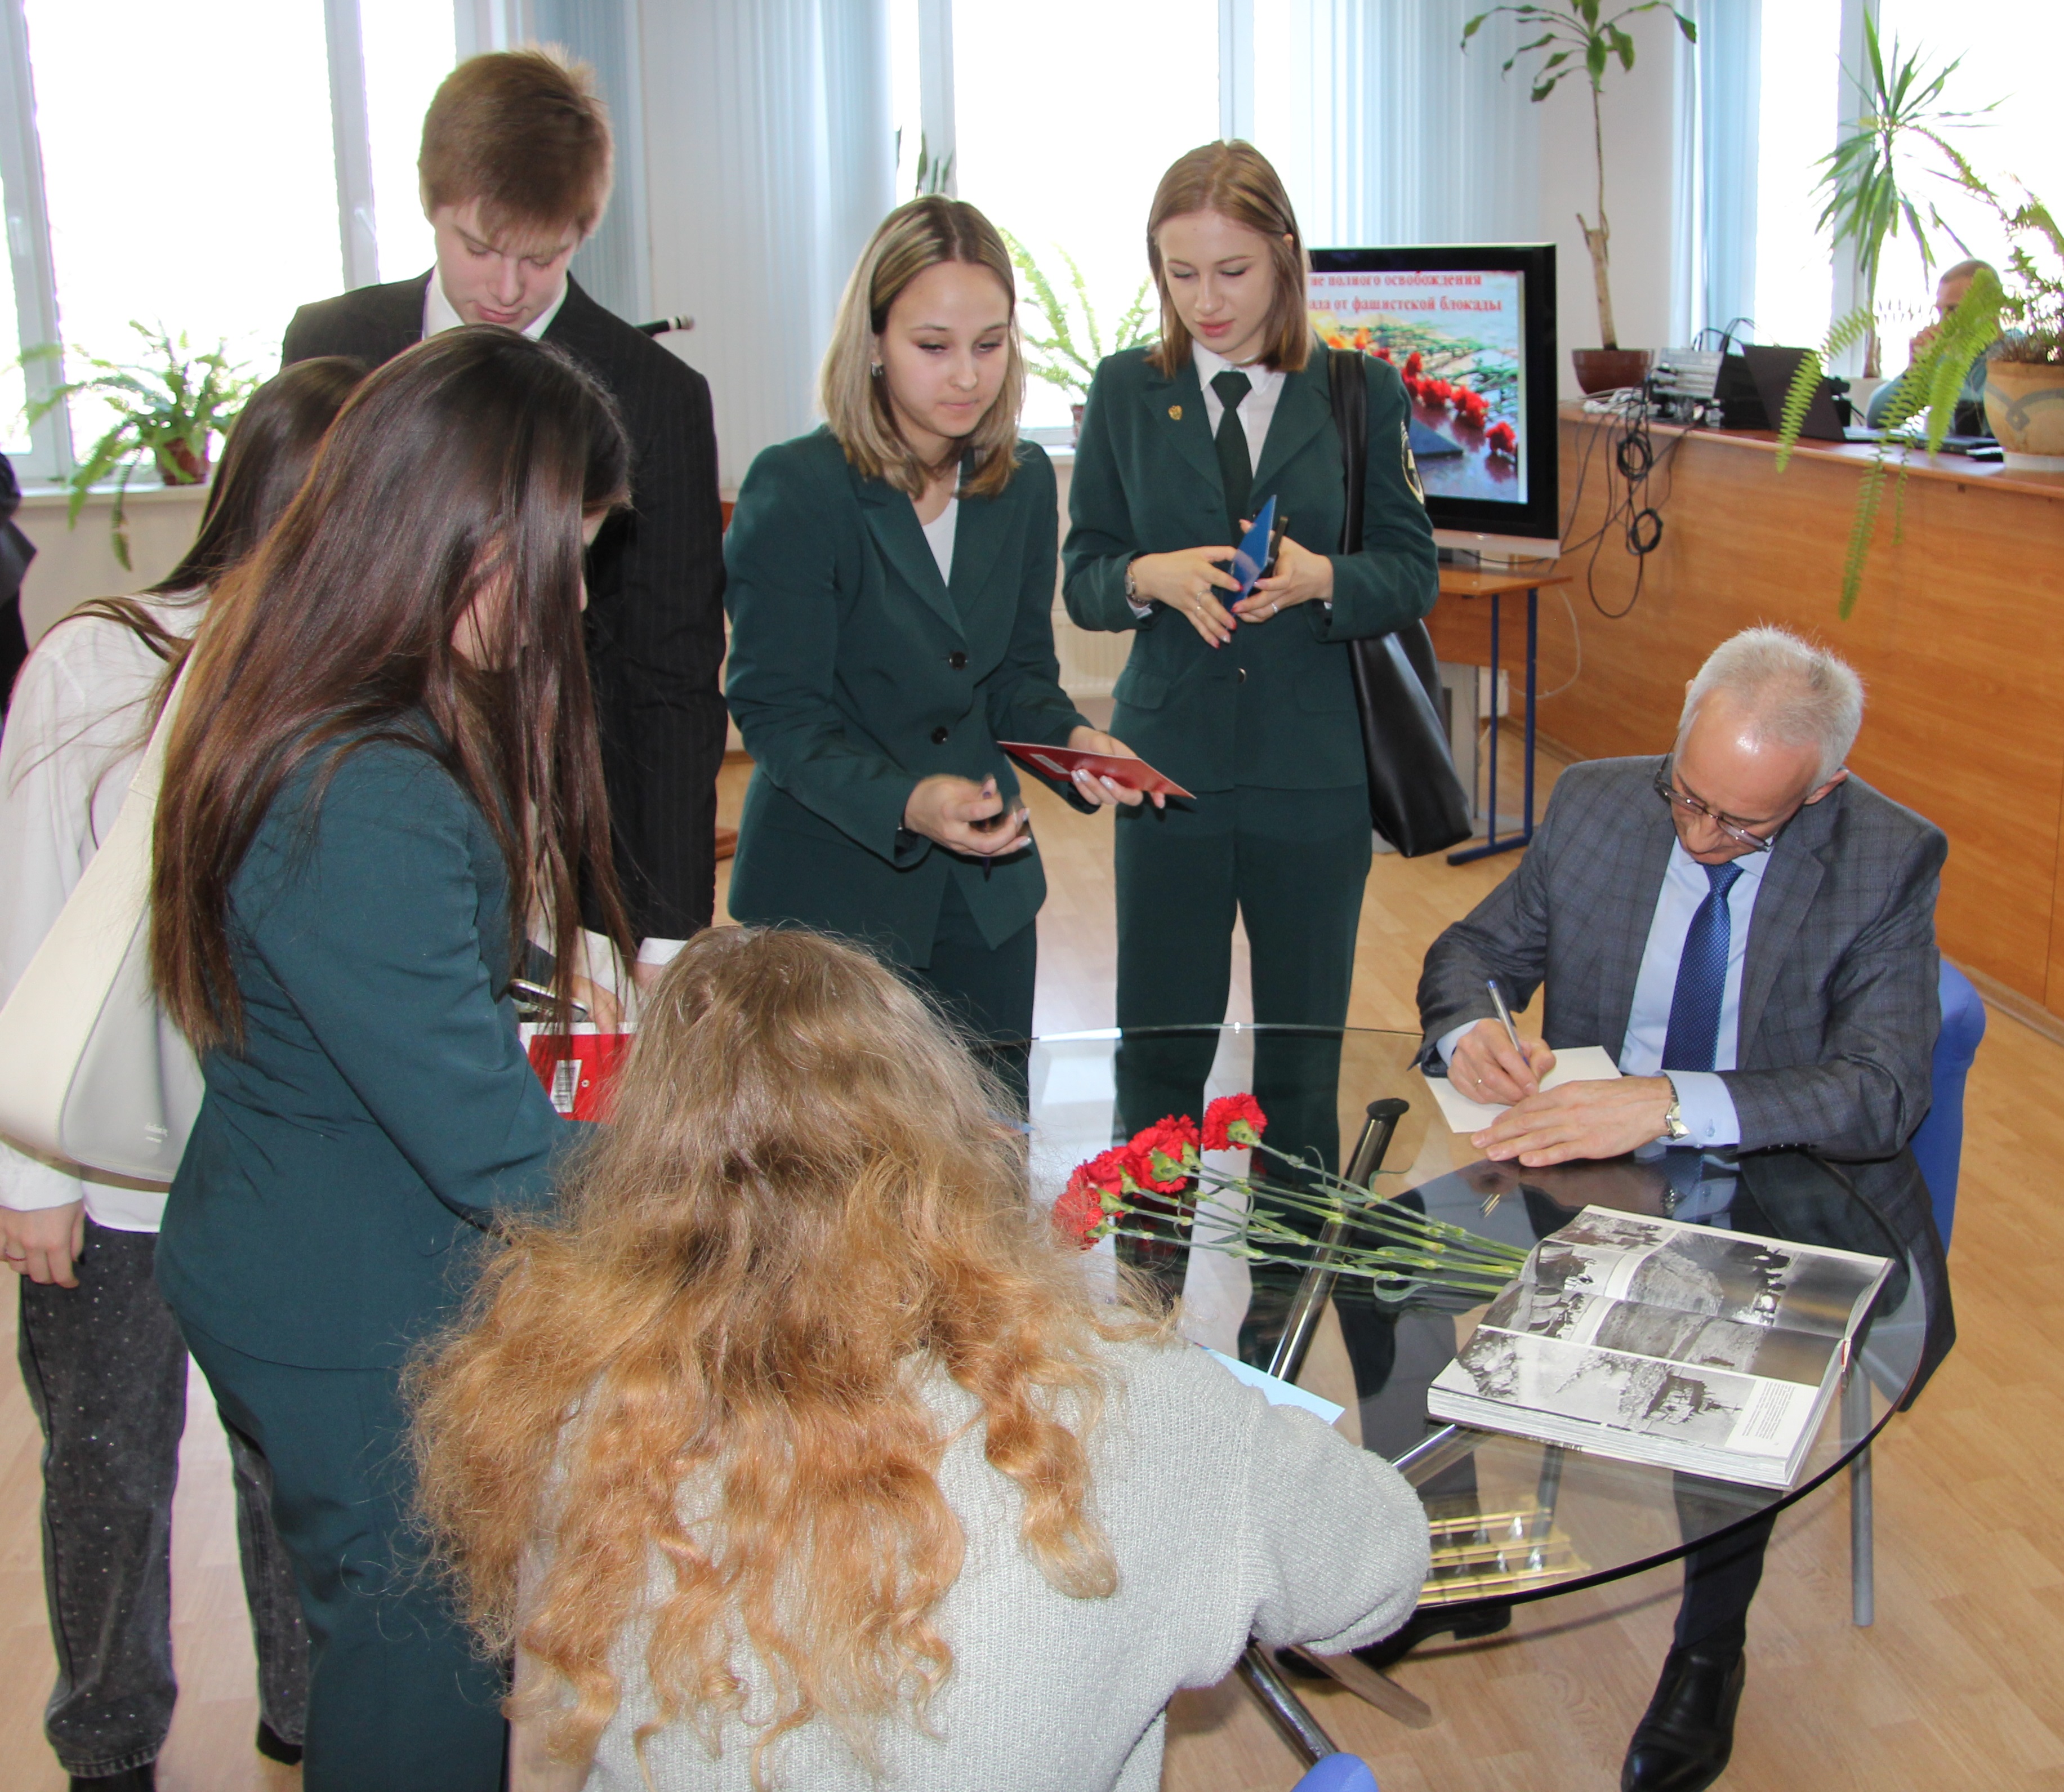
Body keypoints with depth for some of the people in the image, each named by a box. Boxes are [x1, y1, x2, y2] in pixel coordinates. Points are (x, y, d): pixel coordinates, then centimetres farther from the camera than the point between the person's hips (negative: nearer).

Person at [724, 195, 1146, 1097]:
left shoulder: (1024, 483, 3)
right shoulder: (795, 491, -14)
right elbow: (777, 714, -15)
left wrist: (1070, 740, -11)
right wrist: (905, 802, -31)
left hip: (984, 888, 5)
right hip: (829, 892, -5)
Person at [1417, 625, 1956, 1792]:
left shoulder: (1888, 863, -12)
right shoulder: (1596, 804, -3)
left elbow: (1883, 1094, -22)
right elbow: (1475, 950, 7)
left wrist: (1670, 1103, -37)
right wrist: (1471, 1029, -19)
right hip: (1592, 1162, 4)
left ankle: (1709, 1650, -5)